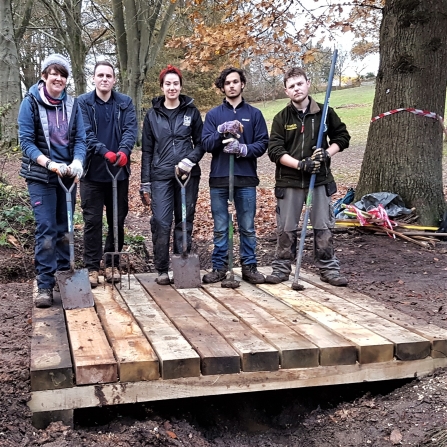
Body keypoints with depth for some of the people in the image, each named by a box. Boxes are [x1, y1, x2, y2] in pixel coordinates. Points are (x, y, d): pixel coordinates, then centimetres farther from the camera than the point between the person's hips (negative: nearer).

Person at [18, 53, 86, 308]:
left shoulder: (72, 104, 4)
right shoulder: (31, 102, -6)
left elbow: (80, 139, 0)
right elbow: (26, 141, -9)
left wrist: (77, 164, -19)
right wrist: (50, 164, -22)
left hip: (68, 175, 3)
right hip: (40, 177, -3)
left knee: (64, 228, 11)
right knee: (46, 229, -7)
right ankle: (45, 285, 0)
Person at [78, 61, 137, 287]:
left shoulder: (125, 102, 5)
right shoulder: (83, 102, -1)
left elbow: (131, 130, -7)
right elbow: (85, 133, -12)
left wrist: (124, 151, -27)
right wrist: (105, 152, -28)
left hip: (119, 171, 2)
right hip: (92, 171, -2)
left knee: (118, 220, 9)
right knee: (92, 221, 1)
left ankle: (112, 264, 23)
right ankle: (92, 267, 11)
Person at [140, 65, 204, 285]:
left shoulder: (192, 112, 7)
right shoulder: (152, 114, 9)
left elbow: (200, 143, 8)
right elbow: (147, 150, 10)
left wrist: (189, 161, -12)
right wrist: (145, 183, 5)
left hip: (188, 175, 0)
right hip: (161, 176, 0)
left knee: (184, 222, 5)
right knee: (161, 223, -7)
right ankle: (162, 270, 5)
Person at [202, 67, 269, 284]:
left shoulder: (254, 114, 8)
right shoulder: (213, 114, 8)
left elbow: (262, 144, 2)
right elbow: (206, 144, -1)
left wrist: (244, 149, -15)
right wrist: (222, 132, -18)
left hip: (246, 178, 0)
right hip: (219, 178, 0)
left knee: (247, 227, 6)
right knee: (220, 228, 7)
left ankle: (249, 266, 16)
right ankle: (219, 267, 16)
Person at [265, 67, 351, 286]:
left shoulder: (325, 113, 3)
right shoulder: (281, 118, 1)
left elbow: (342, 137, 13)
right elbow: (275, 150, -6)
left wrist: (328, 153, -6)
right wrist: (300, 164, -18)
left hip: (320, 179, 1)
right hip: (289, 181, 0)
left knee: (323, 227, 6)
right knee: (286, 228, 6)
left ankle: (329, 268, 17)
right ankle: (281, 268, 19)